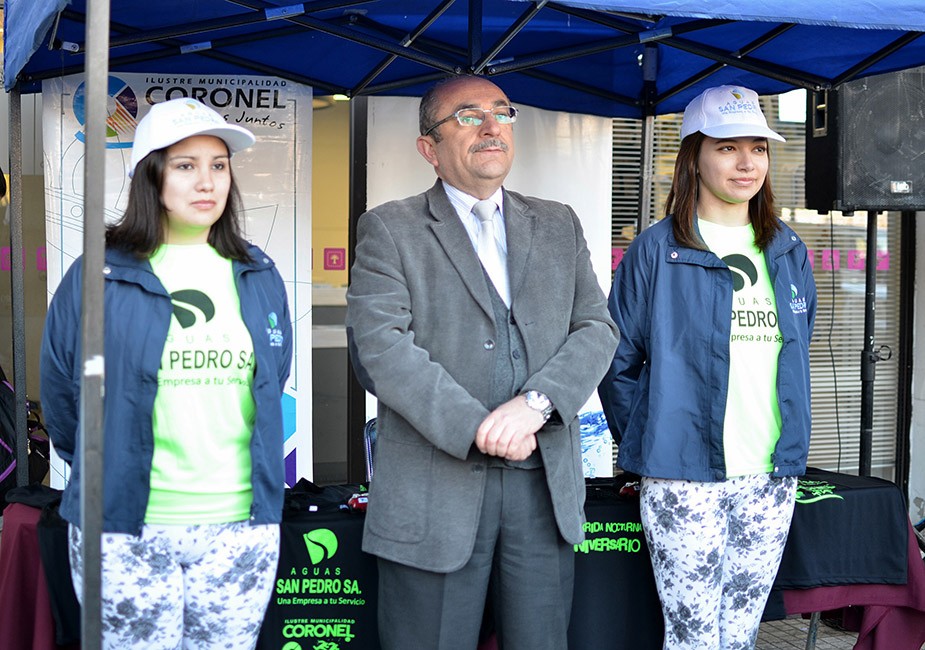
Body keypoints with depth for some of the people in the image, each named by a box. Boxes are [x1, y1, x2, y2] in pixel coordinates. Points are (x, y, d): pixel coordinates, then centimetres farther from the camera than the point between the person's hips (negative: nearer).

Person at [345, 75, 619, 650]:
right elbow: (382, 346, -10)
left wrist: (536, 401, -13)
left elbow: (598, 328, 6)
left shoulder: (559, 226, 15)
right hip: (436, 489, -3)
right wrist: (479, 429, -17)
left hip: (547, 486, 3)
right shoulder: (389, 229, 2)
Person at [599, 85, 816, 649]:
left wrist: (790, 448, 15)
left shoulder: (788, 252, 11)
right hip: (685, 477, -4)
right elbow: (618, 363, -1)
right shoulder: (657, 251, -4)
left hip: (772, 479, 5)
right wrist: (648, 448, -1)